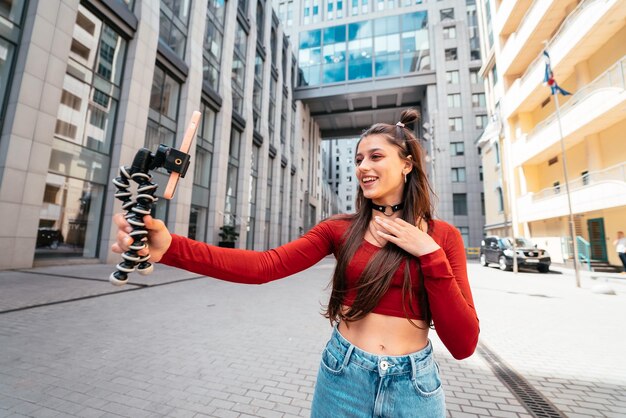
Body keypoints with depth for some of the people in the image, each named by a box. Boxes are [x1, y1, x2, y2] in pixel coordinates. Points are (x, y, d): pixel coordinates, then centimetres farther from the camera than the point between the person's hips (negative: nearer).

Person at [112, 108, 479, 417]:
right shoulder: (340, 228, -5)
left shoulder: (443, 237, -6)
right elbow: (264, 265, -17)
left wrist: (430, 254, -19)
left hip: (413, 386, 0)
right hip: (342, 378, 1)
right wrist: (170, 248, -29)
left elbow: (463, 344, -9)